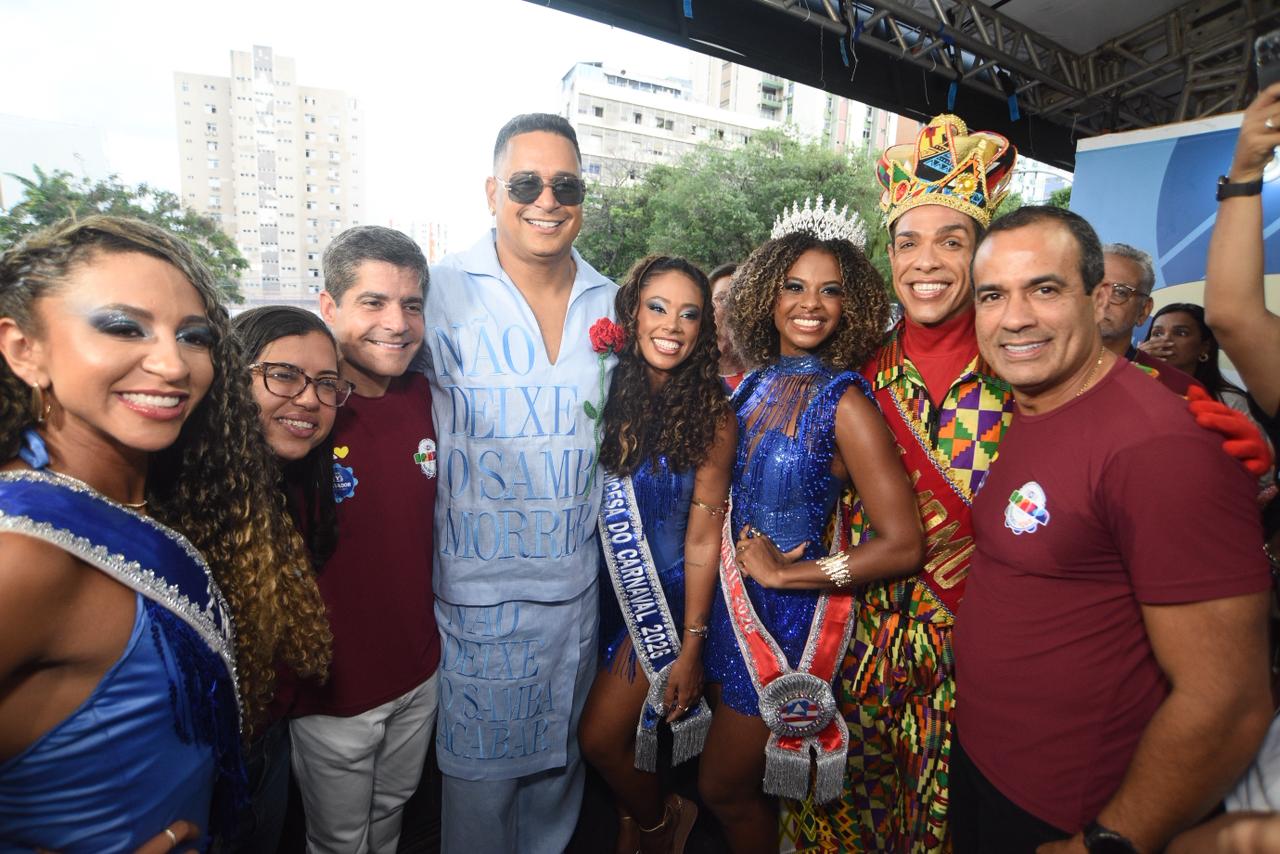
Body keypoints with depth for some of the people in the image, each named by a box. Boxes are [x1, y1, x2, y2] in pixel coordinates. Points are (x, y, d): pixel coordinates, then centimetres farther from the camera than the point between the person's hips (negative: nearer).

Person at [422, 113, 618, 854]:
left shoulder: (610, 304, 4)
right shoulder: (442, 292, -9)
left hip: (575, 580, 4)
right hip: (474, 585, -4)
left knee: (560, 759, 22)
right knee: (479, 767, 11)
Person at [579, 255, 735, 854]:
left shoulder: (711, 414, -14)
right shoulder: (606, 391, -7)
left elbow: (703, 537, -13)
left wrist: (692, 646, -12)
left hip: (667, 590, -3)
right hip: (605, 583, 4)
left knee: (600, 737, 0)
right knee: (612, 731, 15)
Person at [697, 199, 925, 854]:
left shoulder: (843, 402, -18)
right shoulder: (752, 385, 1)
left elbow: (903, 544, -22)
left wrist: (781, 573, -18)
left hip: (789, 611, -6)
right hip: (730, 597, 6)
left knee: (725, 787, 13)